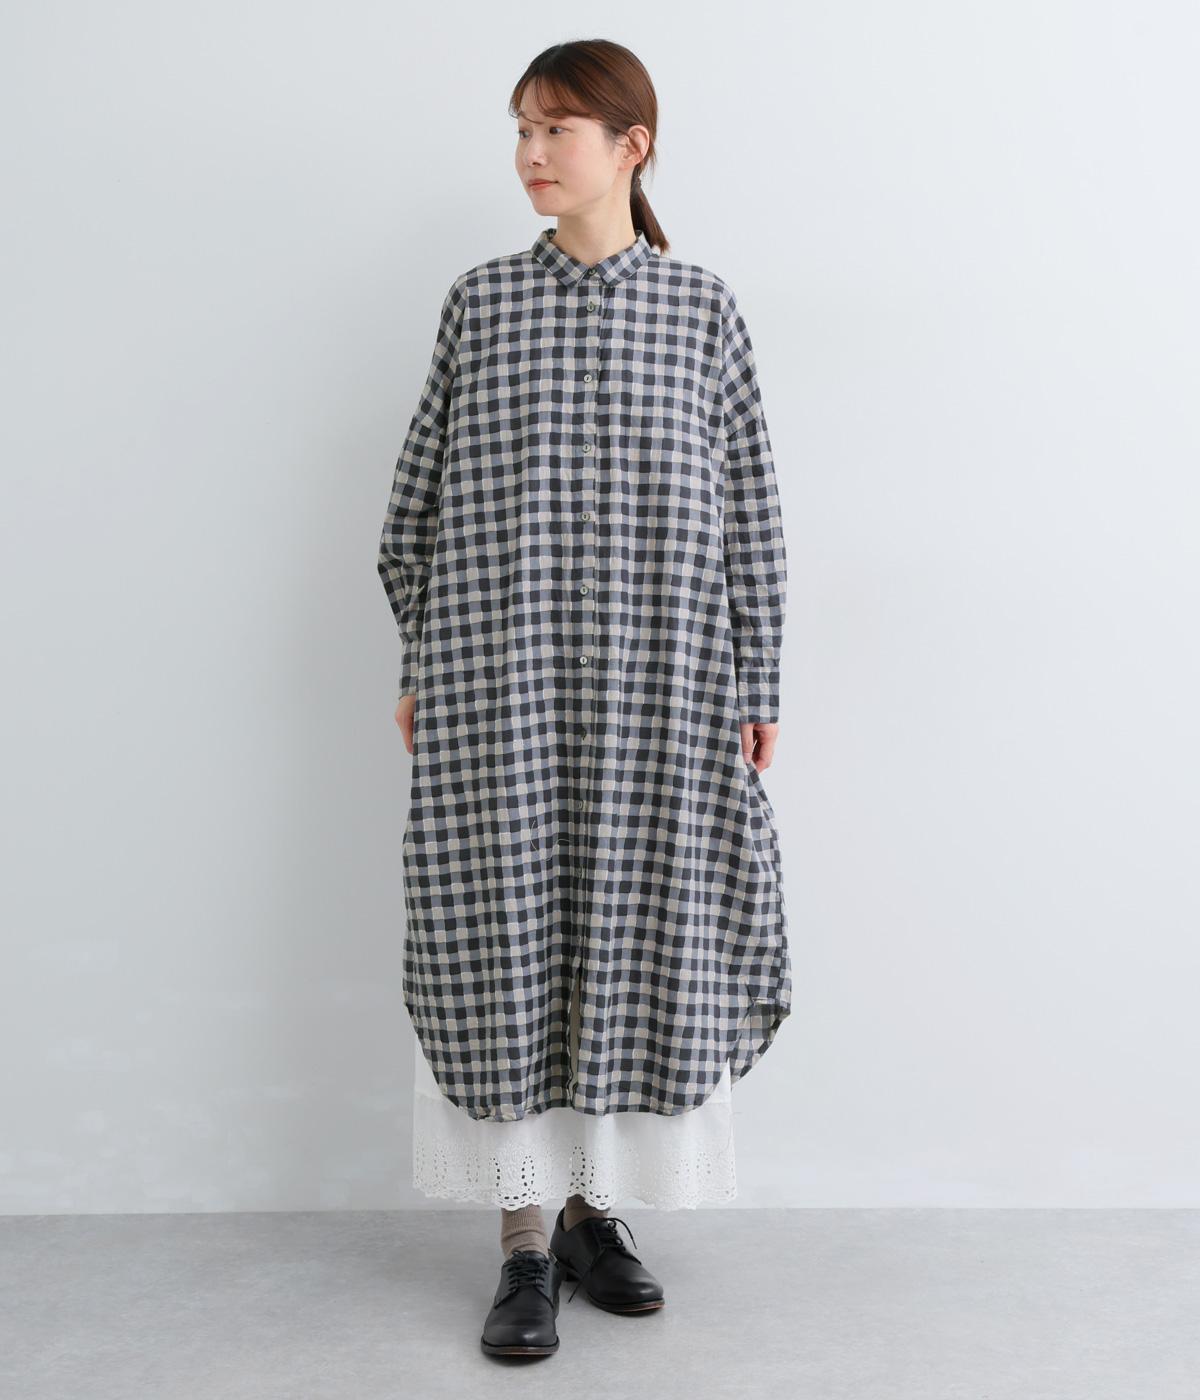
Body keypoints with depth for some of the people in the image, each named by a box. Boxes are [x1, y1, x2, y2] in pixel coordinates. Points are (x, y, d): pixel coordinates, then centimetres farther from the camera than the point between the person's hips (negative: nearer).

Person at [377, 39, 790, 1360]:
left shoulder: (702, 307, 5)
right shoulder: (480, 300, 6)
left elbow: (749, 508, 5)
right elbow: (423, 495, 8)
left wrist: (756, 685, 3)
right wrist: (420, 667, 5)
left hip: (655, 681, 0)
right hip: (499, 678, 0)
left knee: (640, 942, 5)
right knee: (504, 940, 2)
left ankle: (590, 1208, 24)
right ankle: (524, 1240, 15)